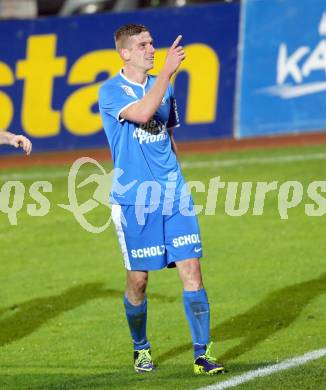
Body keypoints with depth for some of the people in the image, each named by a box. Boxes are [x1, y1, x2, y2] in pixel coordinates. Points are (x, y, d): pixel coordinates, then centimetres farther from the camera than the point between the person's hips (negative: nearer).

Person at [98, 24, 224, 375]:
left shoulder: (162, 86, 13)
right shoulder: (111, 91, -6)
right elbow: (141, 113, -26)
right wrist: (168, 71, -27)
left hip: (172, 194, 4)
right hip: (133, 198, -4)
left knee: (191, 271, -6)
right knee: (138, 279, 3)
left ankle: (202, 354, -5)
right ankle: (140, 349, 24)